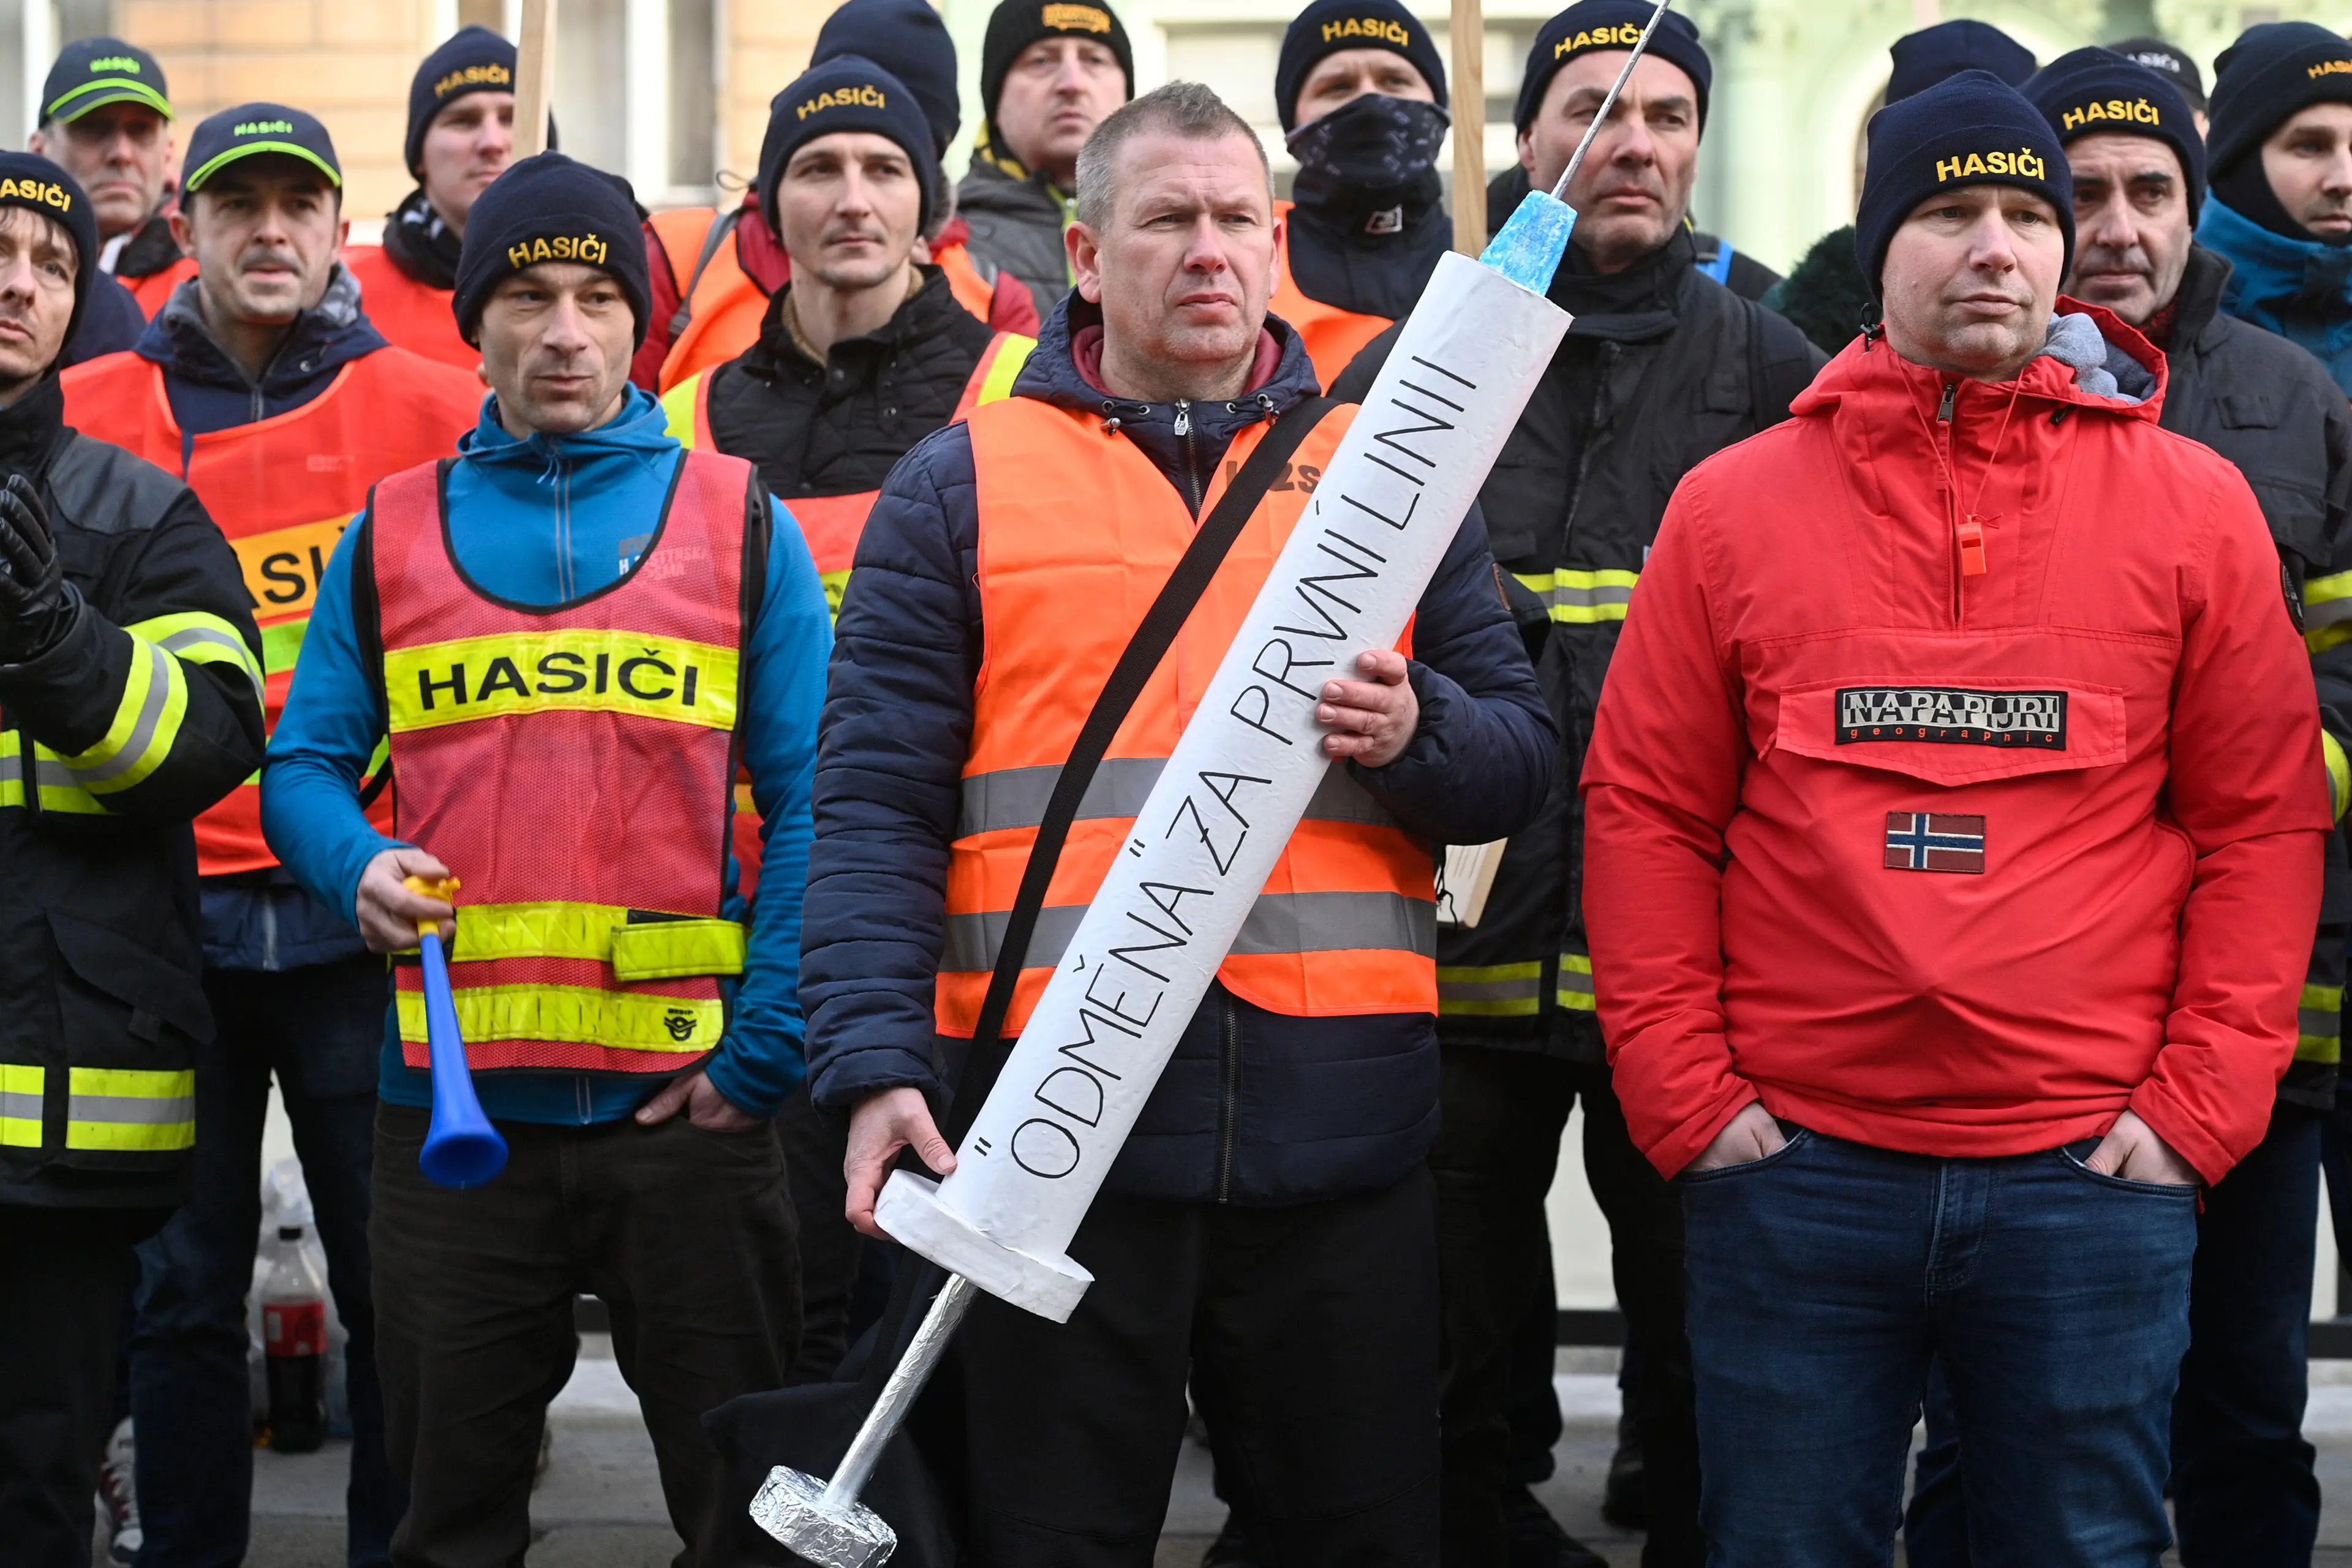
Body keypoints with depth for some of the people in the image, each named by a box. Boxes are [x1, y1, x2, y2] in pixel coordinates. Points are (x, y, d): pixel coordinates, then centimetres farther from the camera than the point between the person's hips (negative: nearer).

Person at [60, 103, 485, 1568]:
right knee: (181, 1286, 8)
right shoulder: (88, 416, 6)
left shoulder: (431, 410, 3)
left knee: (394, 1277, 3)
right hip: (161, 902, 1)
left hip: (356, 910, -1)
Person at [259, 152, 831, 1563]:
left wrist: (762, 1050, -9)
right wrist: (359, 865, -12)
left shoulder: (740, 521, 5)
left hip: (685, 1096, -1)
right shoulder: (391, 533, 11)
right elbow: (308, 764, 10)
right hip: (452, 1098, 2)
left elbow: (809, 801, 0)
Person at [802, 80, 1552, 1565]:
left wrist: (1414, 735, -11)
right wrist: (877, 1063, -12)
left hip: (1340, 1122, 2)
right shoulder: (961, 485, 7)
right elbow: (877, 808, 0)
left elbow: (1521, 758, 12)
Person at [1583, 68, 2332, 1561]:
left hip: (2092, 1168, 0)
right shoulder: (1733, 507, 4)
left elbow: (2264, 823, 4)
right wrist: (1685, 1093, -3)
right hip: (1794, 1168, 0)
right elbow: (1648, 813, 4)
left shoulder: (2196, 507, 4)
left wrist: (2202, 1103, -3)